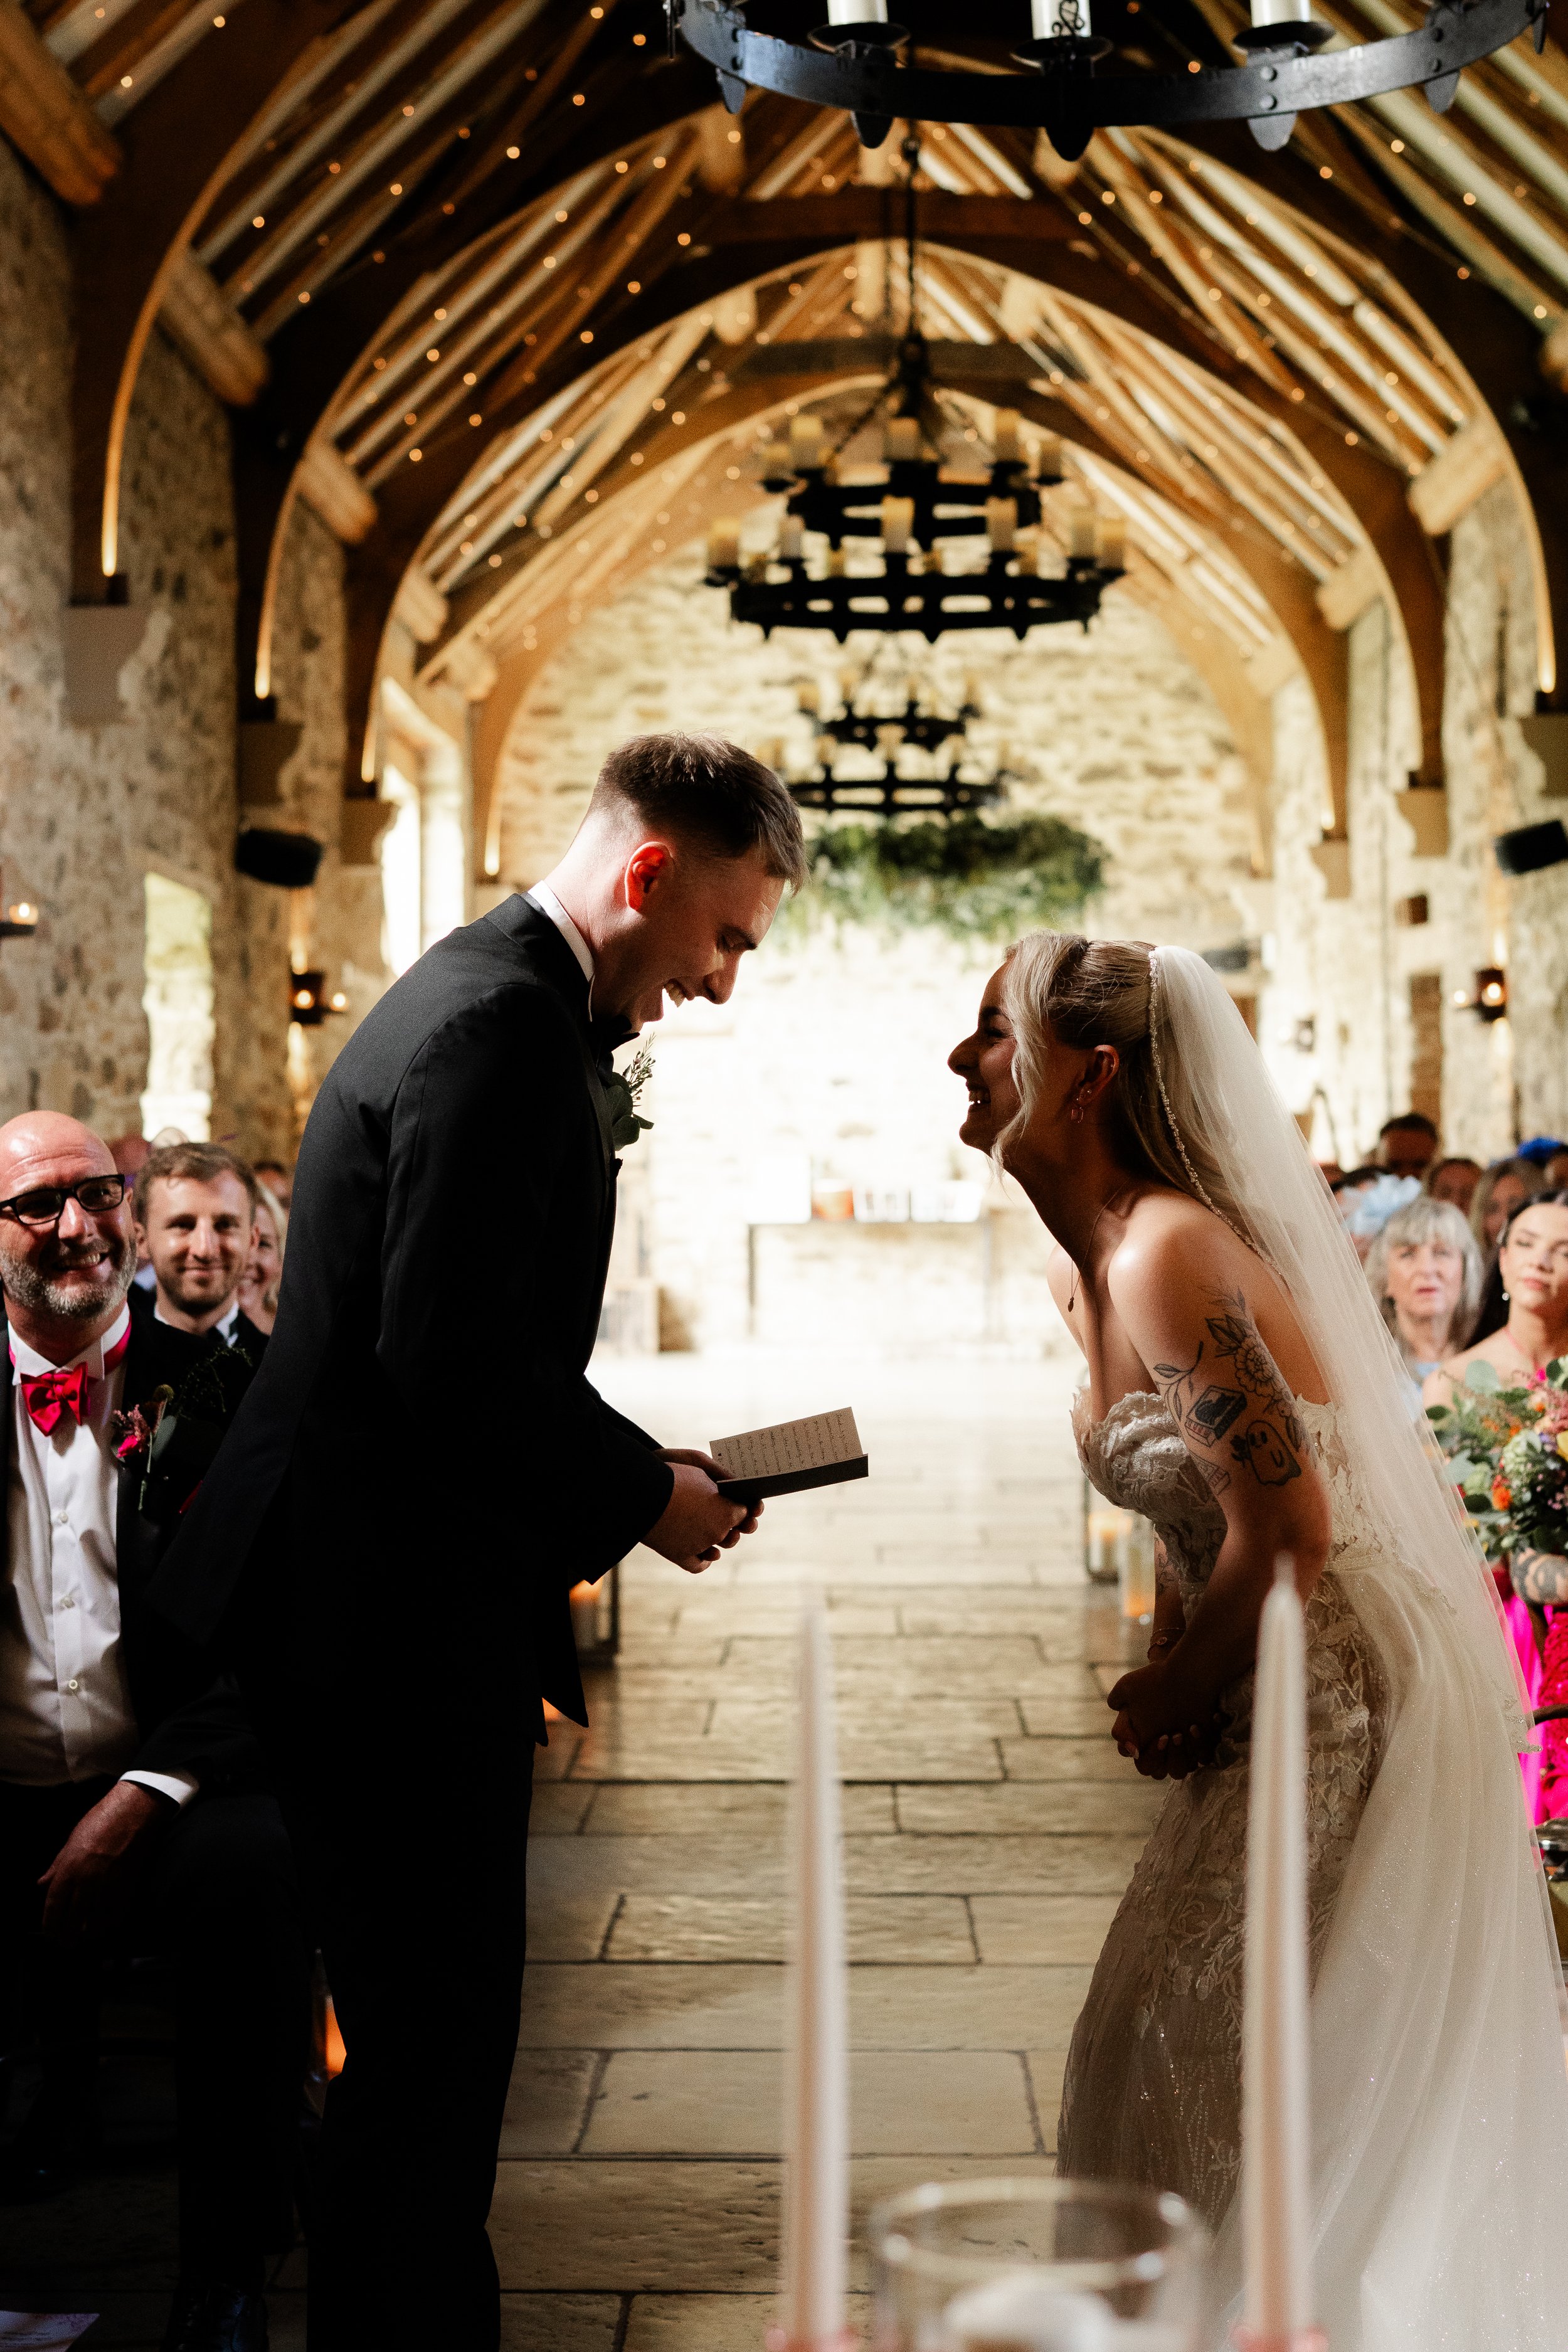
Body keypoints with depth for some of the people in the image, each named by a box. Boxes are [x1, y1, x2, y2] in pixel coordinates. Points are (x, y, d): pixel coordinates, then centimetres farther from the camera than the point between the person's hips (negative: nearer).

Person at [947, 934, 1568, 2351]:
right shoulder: (1091, 1272, 5)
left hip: (1341, 1703, -9)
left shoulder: (1171, 1255, -25)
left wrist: (1180, 1698, -11)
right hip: (1279, 1704, 9)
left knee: (1192, 2049, 1)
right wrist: (1173, 1675, 5)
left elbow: (1288, 1525, -25)